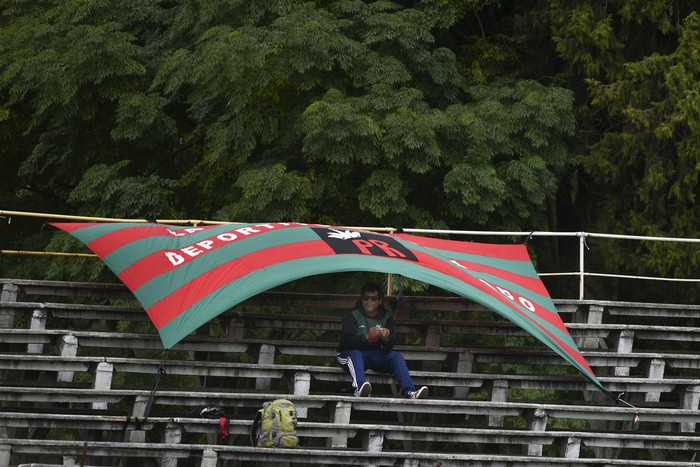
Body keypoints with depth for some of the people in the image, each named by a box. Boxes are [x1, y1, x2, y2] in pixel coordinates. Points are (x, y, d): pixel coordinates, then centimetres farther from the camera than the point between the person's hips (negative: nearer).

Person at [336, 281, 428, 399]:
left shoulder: (386, 317, 6)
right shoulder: (352, 315, -6)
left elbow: (389, 345, -2)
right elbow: (346, 340, -19)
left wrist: (386, 339, -28)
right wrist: (366, 337, -37)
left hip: (375, 355, 4)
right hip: (351, 353, -4)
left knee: (396, 356, -21)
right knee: (356, 354, -37)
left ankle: (409, 392, -39)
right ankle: (360, 389, -64)